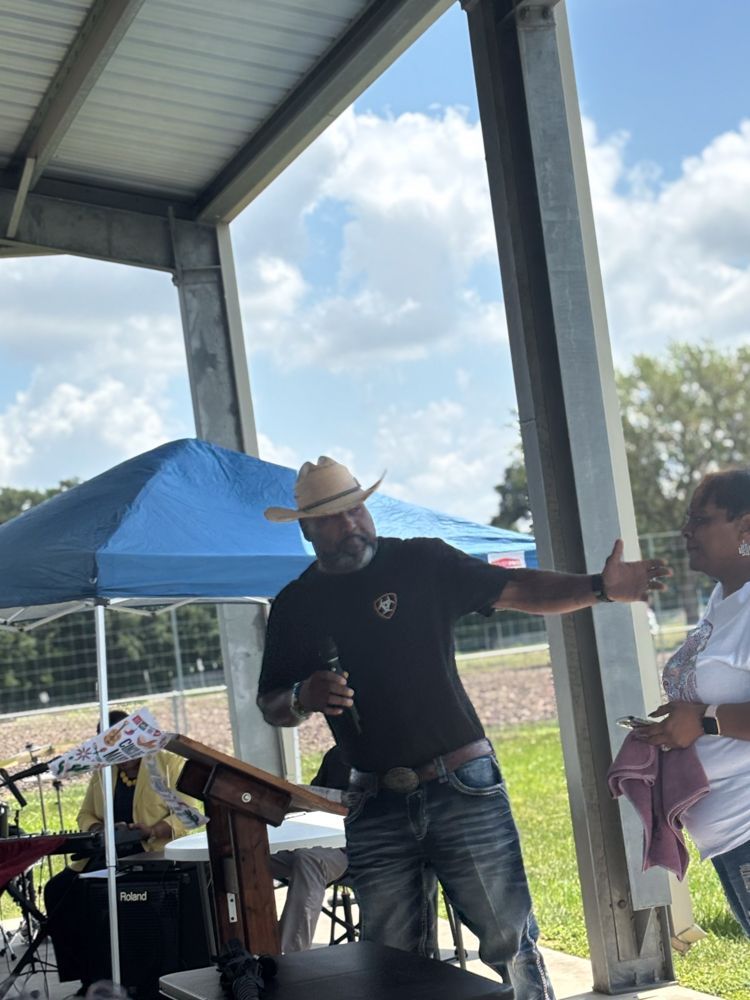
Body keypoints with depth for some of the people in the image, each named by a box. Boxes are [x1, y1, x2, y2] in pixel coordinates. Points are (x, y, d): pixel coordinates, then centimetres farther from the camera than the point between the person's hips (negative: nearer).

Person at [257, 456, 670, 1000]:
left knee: (510, 942, -2)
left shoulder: (422, 562, 2)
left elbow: (516, 589, -3)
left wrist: (599, 587, -17)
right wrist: (302, 697, -10)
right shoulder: (296, 606, 8)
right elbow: (270, 705, 13)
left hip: (463, 787, -2)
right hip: (376, 807, 3)